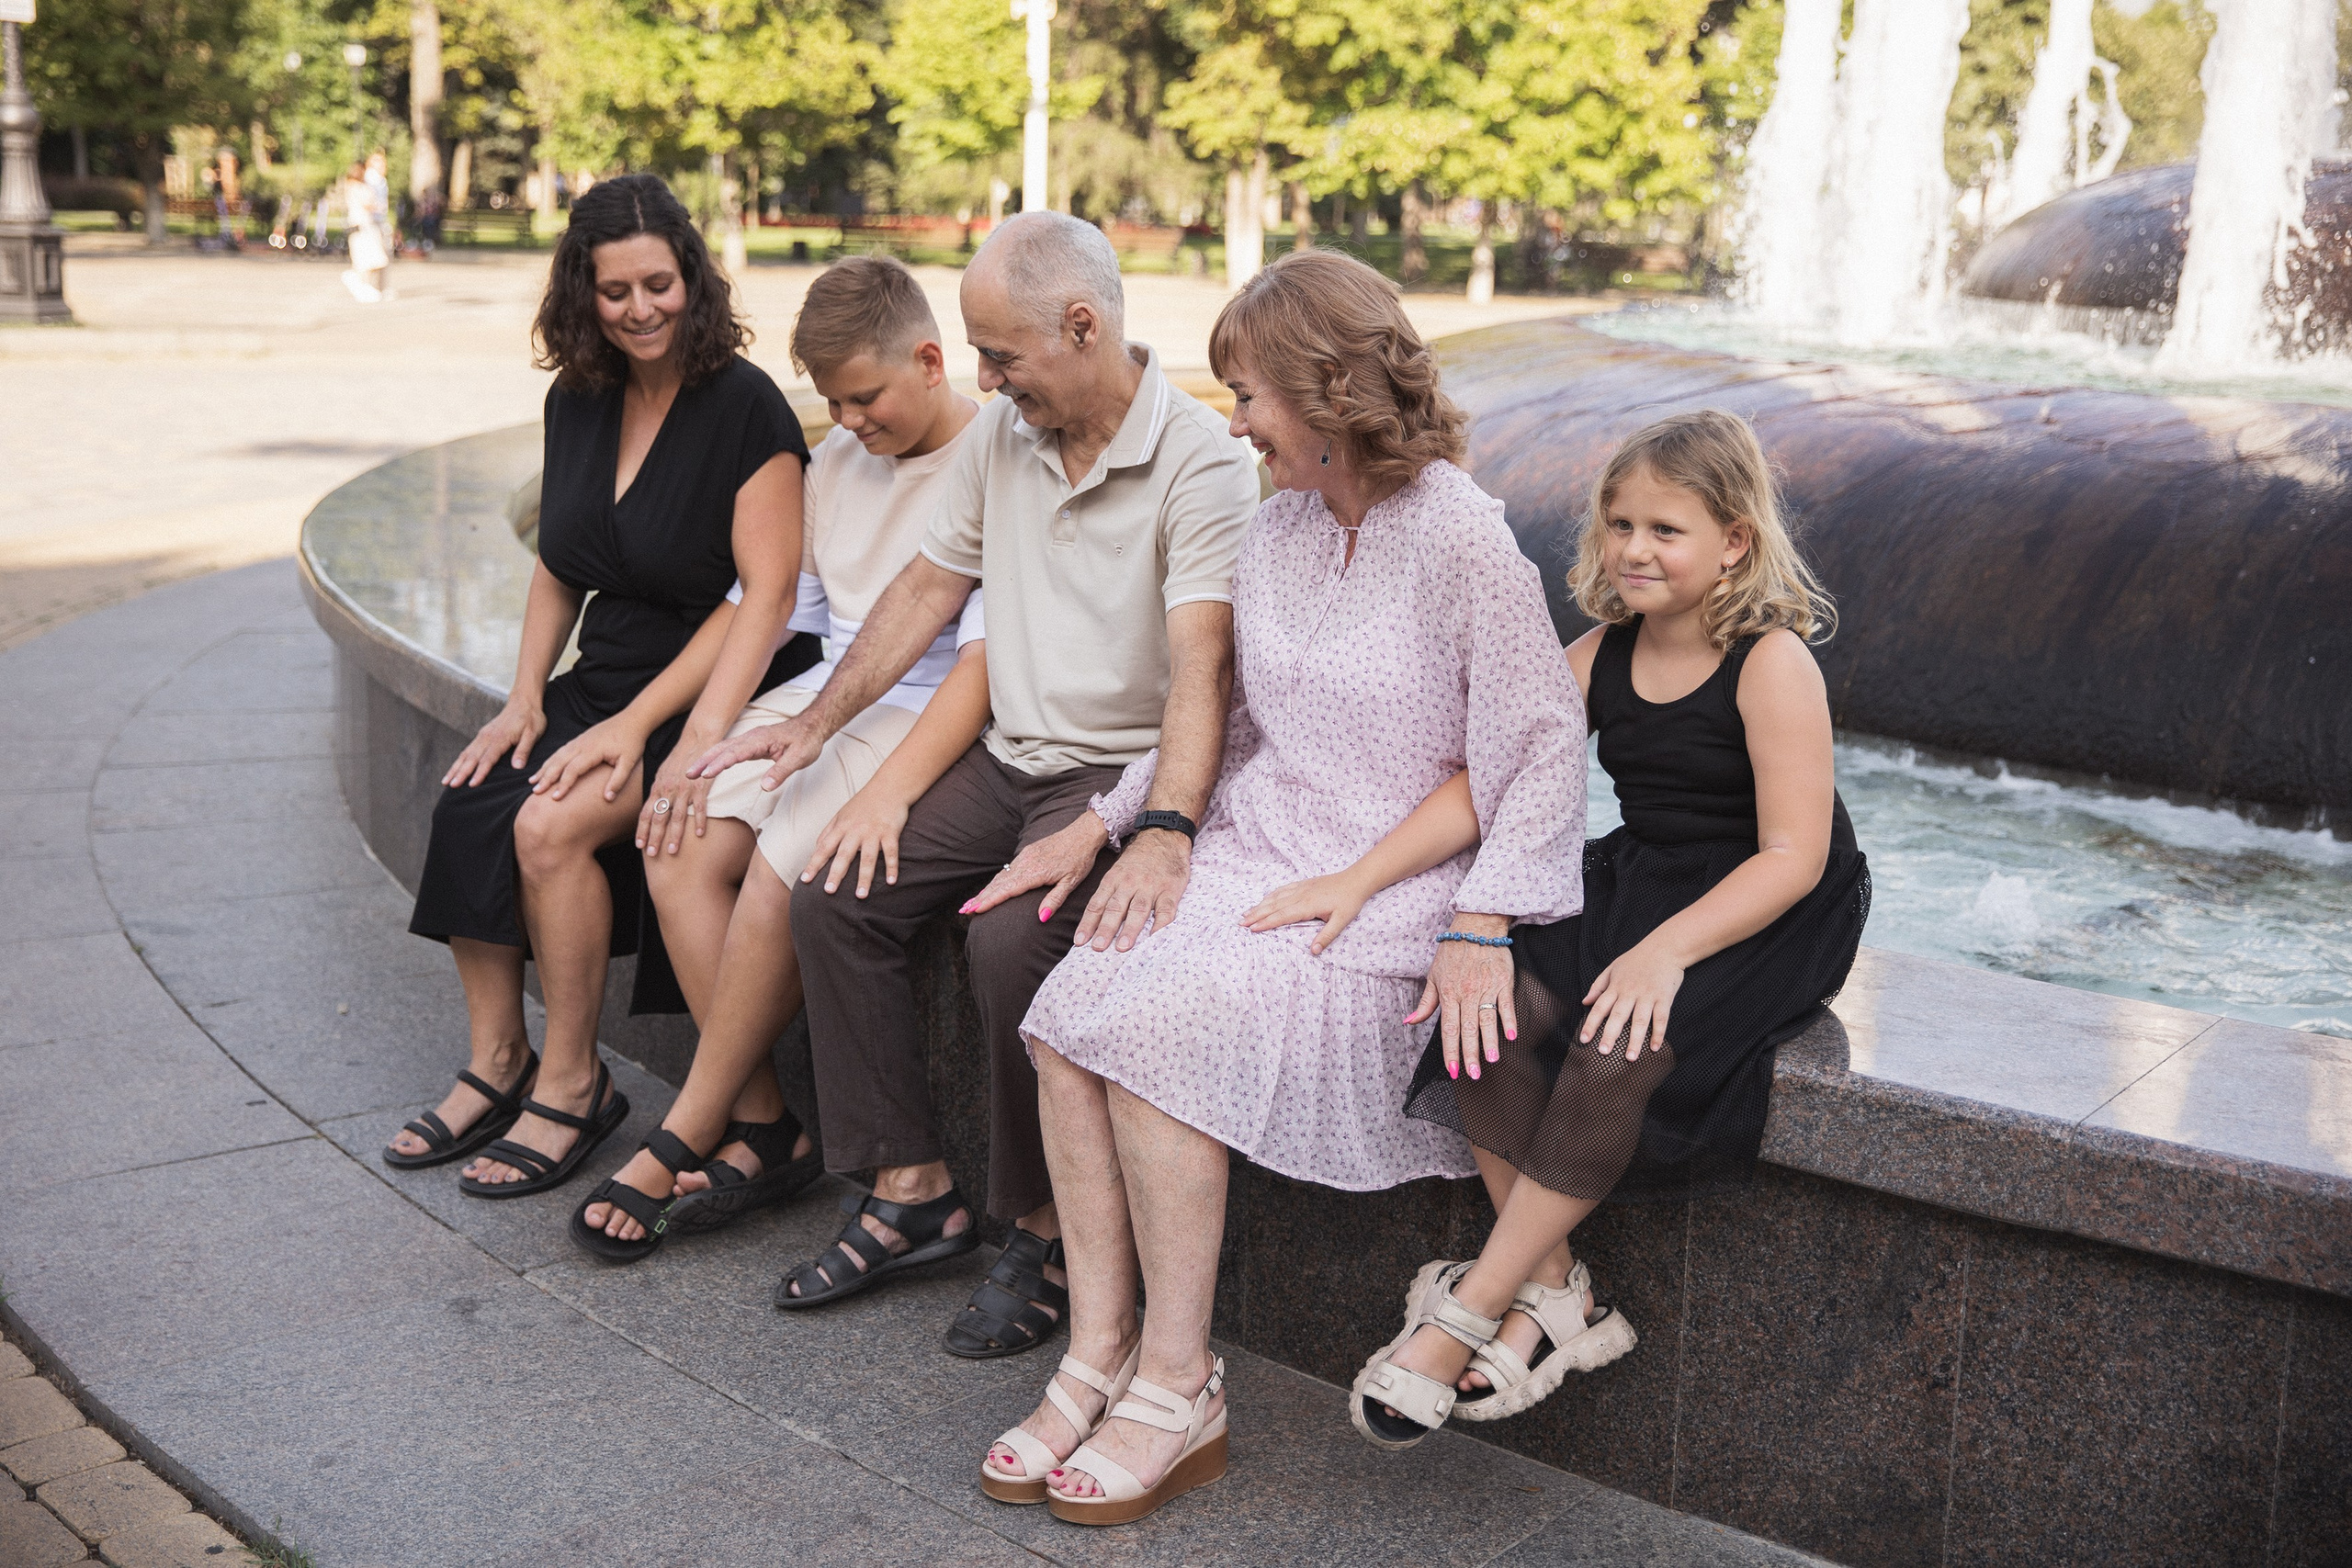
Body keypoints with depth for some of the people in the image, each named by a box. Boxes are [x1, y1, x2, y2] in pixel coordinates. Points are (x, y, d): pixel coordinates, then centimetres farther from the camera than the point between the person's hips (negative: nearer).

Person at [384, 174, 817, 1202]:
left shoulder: (746, 407, -12)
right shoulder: (577, 401, 9)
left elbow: (765, 596, -16)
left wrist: (637, 725, -19)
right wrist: (526, 697, 4)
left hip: (706, 700, -7)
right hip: (602, 681, 7)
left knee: (551, 825, -26)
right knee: (466, 803, -17)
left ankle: (572, 1083, -8)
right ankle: (497, 1067, -3)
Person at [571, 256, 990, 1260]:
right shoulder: (837, 458, 14)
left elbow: (987, 661, -21)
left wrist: (889, 790, -32)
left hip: (934, 720, -7)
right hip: (822, 697, 7)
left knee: (777, 879, -27)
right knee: (680, 855, -16)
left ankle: (686, 1138, -7)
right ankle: (763, 1129, -9)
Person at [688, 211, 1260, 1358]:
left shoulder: (1200, 460, -16)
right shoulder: (1000, 434, 7)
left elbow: (1201, 658, -27)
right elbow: (929, 588, 17)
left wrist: (1165, 832, -41)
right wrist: (817, 724, 11)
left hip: (1127, 771, -7)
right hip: (1010, 757, 7)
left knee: (1012, 937, -31)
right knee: (831, 895, -8)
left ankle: (1046, 1230, -10)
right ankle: (915, 1190, 2)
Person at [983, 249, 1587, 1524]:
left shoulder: (1460, 537, -12)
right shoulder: (1278, 526, 11)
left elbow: (1542, 747, -11)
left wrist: (1476, 928, -18)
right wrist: (1109, 825, 8)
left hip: (1393, 889, -7)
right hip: (1258, 855, 7)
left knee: (1157, 1029, -26)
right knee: (1068, 1015, -17)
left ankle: (1177, 1384, -12)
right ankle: (1098, 1357, -10)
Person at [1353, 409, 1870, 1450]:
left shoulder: (1772, 663, -14)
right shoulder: (1600, 654, 4)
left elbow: (1793, 856, -19)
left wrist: (1667, 950, -31)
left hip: (1765, 919, -6)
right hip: (1632, 886, 6)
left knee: (1620, 1049, -31)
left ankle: (1469, 1312, -20)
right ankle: (1552, 1291, -12)